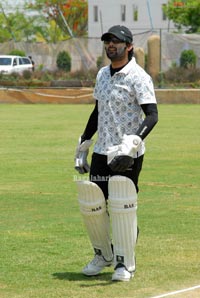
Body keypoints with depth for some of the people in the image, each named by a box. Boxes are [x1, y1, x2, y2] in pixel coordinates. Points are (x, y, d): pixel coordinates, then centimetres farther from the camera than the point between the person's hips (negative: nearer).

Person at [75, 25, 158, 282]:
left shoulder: (138, 77, -11)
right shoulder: (103, 75, 13)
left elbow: (152, 115, -21)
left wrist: (133, 143, -33)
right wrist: (83, 145, 20)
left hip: (127, 155, -7)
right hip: (101, 152, 7)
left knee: (122, 208, -8)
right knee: (91, 205, 7)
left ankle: (125, 263, 5)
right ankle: (103, 255, 27)